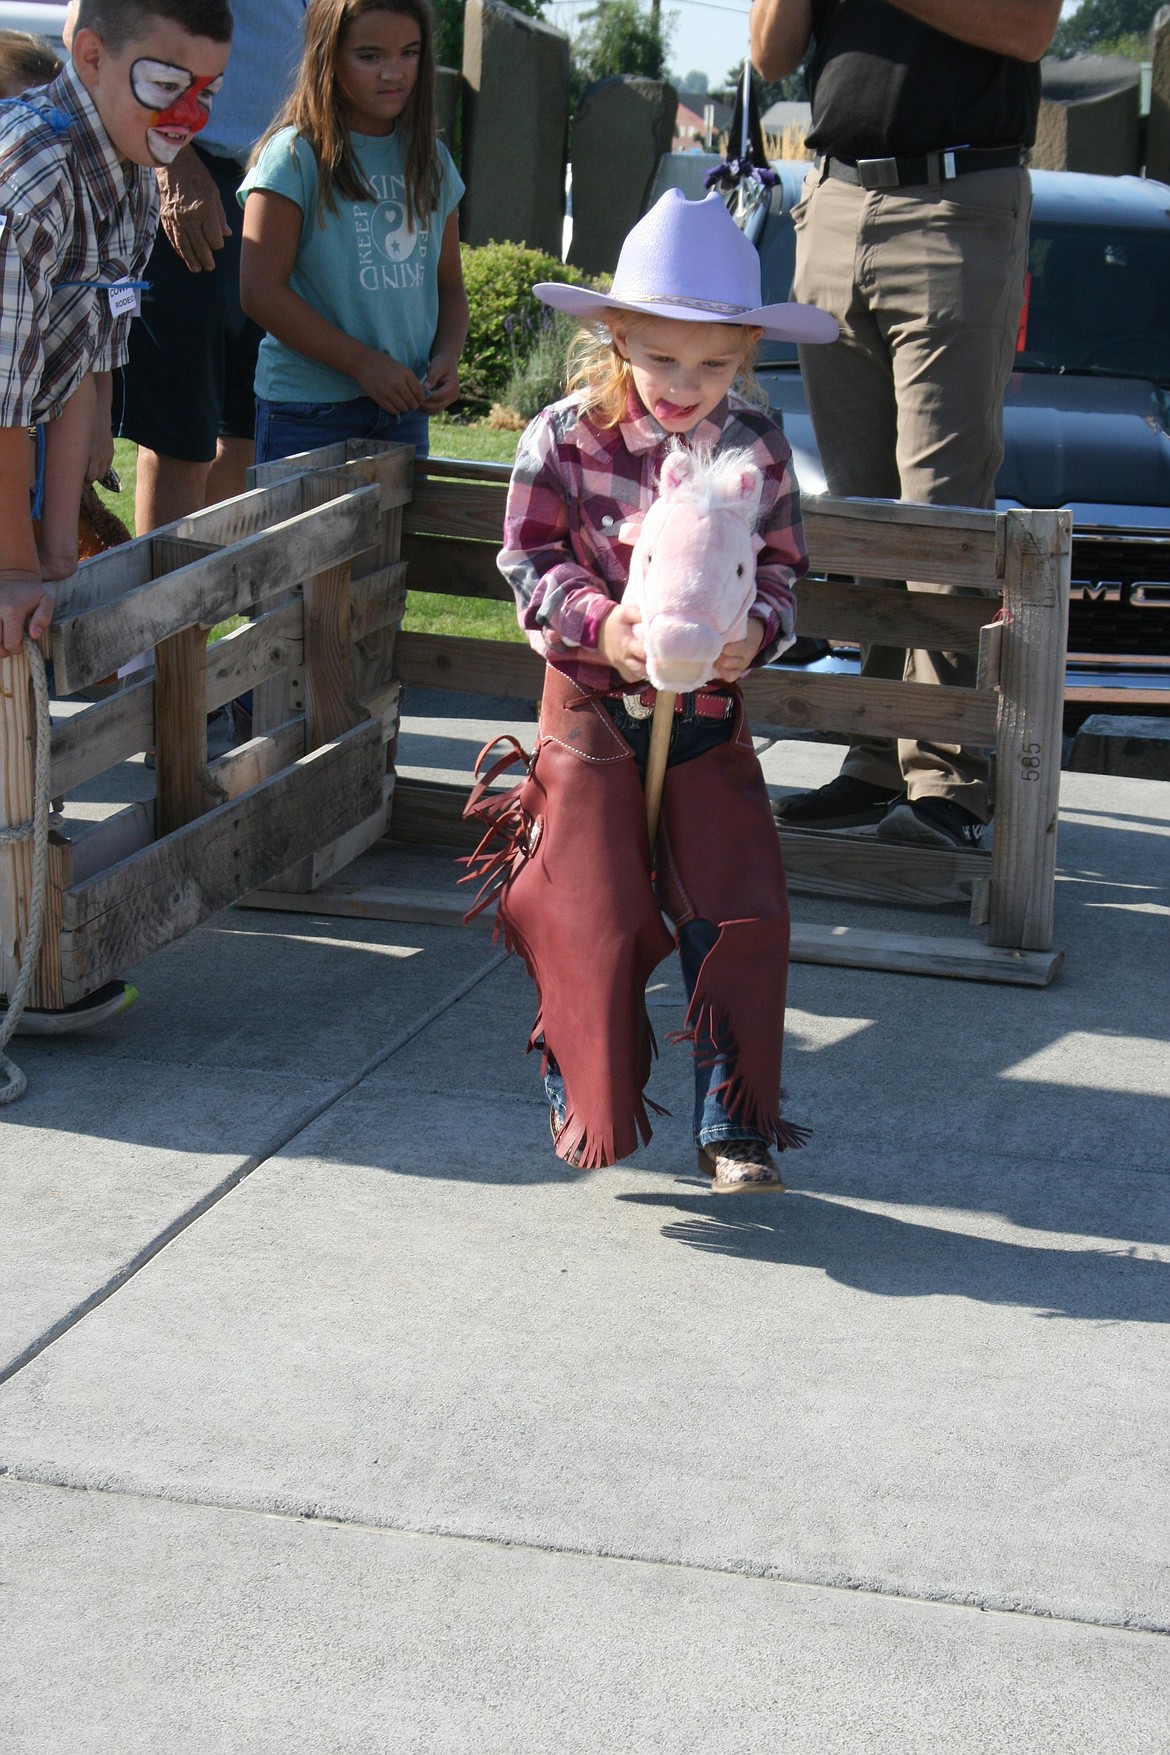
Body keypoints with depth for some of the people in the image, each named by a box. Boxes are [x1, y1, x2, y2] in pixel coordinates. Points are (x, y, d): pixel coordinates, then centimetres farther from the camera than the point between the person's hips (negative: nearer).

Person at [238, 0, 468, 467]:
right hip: (307, 414, -6)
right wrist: (364, 363, -15)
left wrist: (447, 355, -2)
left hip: (405, 411, 6)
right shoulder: (294, 156, -9)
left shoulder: (432, 162, 10)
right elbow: (261, 292, -14)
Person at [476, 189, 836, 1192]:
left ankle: (734, 1125, 9)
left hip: (710, 711, 2)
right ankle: (591, 1101, 24)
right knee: (593, 921, 3)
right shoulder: (564, 440, -8)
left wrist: (754, 633, -16)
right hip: (593, 708, -2)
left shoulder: (759, 449, -2)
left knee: (739, 916, -1)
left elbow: (780, 571, 6)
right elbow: (532, 564, -5)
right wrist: (601, 624, -23)